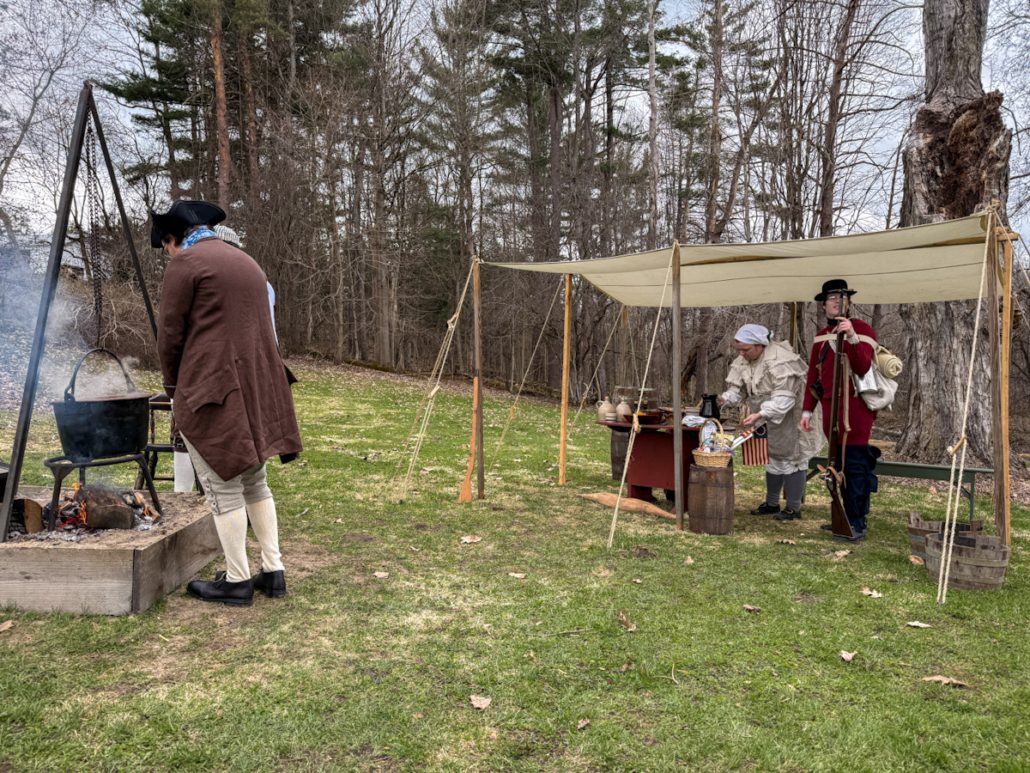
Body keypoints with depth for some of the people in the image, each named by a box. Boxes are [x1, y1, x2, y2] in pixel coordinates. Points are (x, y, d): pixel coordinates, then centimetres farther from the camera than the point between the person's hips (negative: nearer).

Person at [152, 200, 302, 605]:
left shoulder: (183, 264, -6)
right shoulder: (247, 261, 17)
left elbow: (170, 336, -6)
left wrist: (173, 387, 10)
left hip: (211, 392, -8)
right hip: (255, 389, 8)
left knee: (224, 490, 1)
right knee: (254, 482, 16)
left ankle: (237, 580, 11)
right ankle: (273, 570, 19)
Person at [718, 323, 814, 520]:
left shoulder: (780, 361, -30)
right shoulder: (743, 360, -3)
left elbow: (784, 398, -34)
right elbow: (737, 388, -2)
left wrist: (760, 414, -42)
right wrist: (725, 398, -24)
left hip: (790, 414, -8)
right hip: (767, 416, 8)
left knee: (791, 456, -1)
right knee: (772, 455, 16)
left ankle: (794, 507, 8)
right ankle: (771, 503, 28)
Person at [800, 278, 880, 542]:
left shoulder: (862, 329, -4)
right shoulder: (821, 336, 14)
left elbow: (863, 368, -18)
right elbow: (813, 376, 16)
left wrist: (852, 337, -31)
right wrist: (807, 411, 13)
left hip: (856, 408, -6)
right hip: (831, 408, 6)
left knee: (854, 465, -6)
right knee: (839, 464, 12)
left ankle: (857, 525, 0)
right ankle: (845, 518, 23)